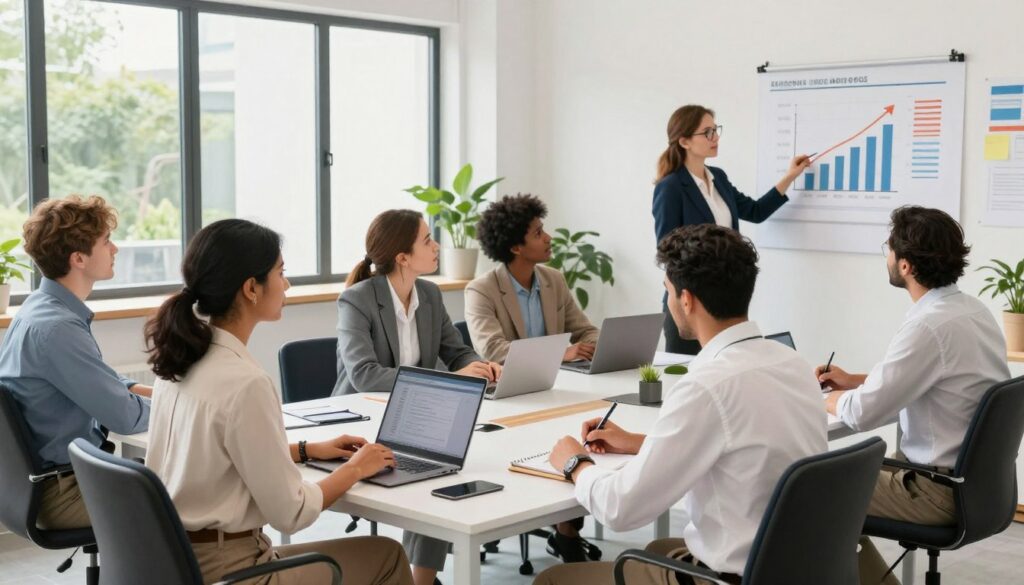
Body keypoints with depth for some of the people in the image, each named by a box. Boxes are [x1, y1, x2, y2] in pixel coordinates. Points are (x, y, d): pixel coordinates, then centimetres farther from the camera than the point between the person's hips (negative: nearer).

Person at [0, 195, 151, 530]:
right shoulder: (55, 327, -26)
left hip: (48, 474, 9)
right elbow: (126, 417, -23)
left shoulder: (44, 307, 5)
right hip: (64, 492, -9)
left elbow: (101, 386, 17)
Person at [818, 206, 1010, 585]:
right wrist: (853, 380, 15)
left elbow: (863, 414, -22)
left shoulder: (931, 326, -26)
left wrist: (826, 400, -2)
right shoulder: (971, 309, 2)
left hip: (942, 489, -9)